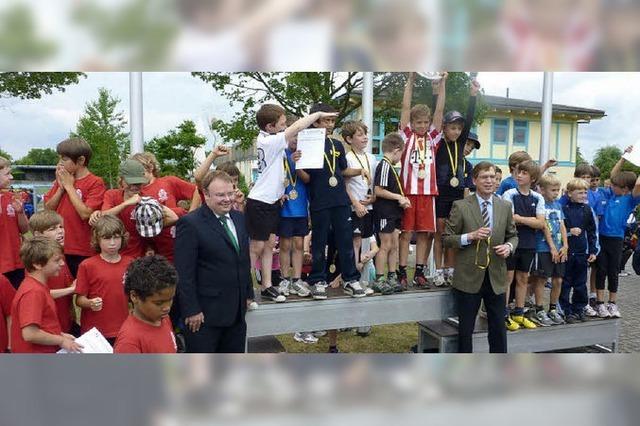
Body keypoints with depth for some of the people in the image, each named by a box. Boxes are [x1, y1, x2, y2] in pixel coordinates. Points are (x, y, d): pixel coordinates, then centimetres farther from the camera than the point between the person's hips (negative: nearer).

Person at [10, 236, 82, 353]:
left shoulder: (39, 286, 7)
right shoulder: (33, 292, -22)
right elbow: (29, 334, -27)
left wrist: (60, 335, 7)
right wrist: (61, 340, -16)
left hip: (47, 351, 9)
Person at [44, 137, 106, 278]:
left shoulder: (95, 183, -9)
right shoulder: (61, 179, 10)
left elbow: (85, 214, -19)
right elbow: (48, 208, 8)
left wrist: (69, 185, -11)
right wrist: (61, 187, -4)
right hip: (59, 249, 6)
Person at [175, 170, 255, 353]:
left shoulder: (239, 218, 8)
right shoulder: (190, 223, -15)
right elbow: (184, 273, -16)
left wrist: (248, 293, 15)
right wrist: (191, 310, -17)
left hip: (237, 310, 7)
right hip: (205, 312, -7)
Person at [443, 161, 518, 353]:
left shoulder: (505, 207, 6)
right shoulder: (460, 206, -5)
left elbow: (513, 235, 14)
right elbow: (446, 238, -4)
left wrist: (509, 246, -8)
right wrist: (470, 236, -19)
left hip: (496, 277, 3)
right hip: (468, 277, -3)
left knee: (499, 328, 11)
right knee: (465, 329, 8)